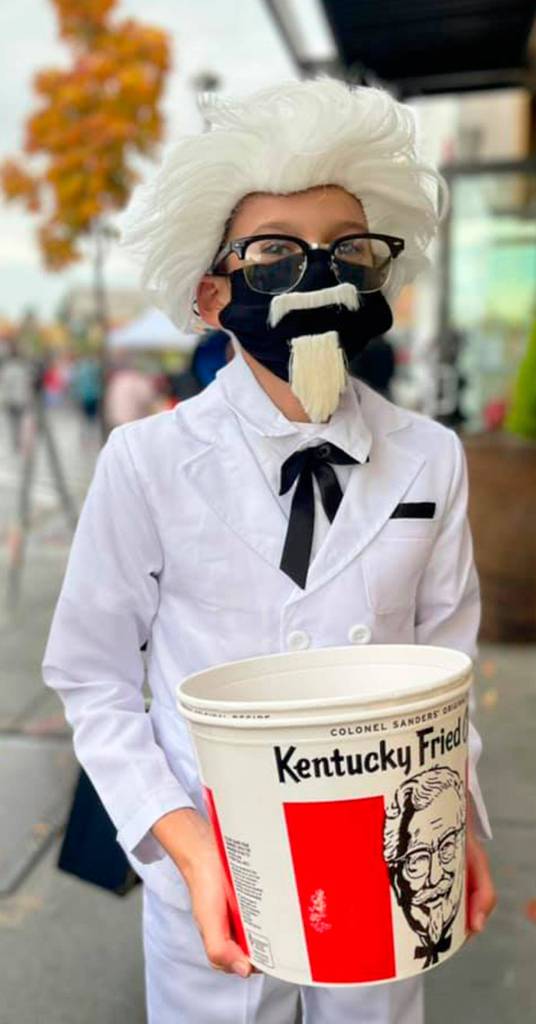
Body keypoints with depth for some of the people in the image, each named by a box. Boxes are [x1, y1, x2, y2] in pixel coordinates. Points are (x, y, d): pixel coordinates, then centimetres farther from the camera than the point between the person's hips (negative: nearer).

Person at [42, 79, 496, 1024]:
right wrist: (186, 843, -16)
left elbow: (444, 663, 2)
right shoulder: (148, 465, -15)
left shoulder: (430, 461, -8)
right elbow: (93, 681, -8)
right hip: (213, 877, -2)